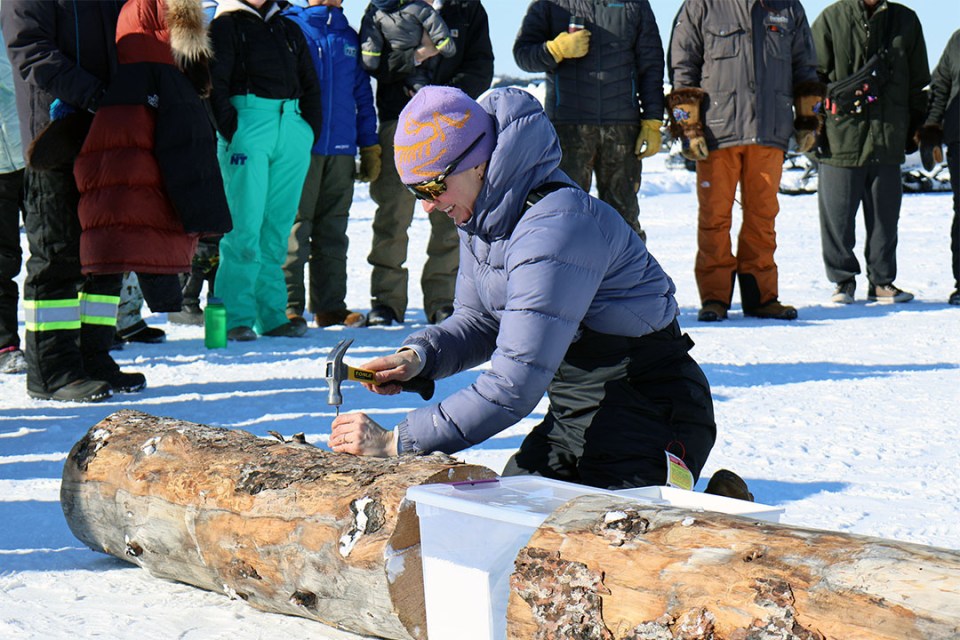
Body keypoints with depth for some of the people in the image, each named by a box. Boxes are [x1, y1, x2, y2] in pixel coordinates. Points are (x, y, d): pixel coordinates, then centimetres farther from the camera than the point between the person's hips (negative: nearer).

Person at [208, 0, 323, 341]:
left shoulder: (289, 29, 22)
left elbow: (309, 84, 22)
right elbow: (216, 82, -3)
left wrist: (310, 128, 9)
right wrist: (230, 130, -12)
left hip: (292, 129, 5)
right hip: (247, 124, -5)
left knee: (278, 225, 5)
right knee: (245, 225, -10)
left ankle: (271, 315, 8)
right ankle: (234, 316, -8)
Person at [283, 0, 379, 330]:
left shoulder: (349, 37, 16)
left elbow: (363, 94, 19)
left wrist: (369, 146, 14)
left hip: (341, 149, 5)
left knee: (333, 231, 8)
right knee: (295, 227, -7)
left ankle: (331, 305, 13)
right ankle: (288, 305, -3)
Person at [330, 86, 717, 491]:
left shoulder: (554, 229, -27)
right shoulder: (484, 213, 3)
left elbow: (515, 384, -30)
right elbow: (478, 321, 16)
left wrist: (396, 442, -28)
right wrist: (418, 356, -6)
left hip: (649, 409, -9)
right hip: (575, 411, 9)